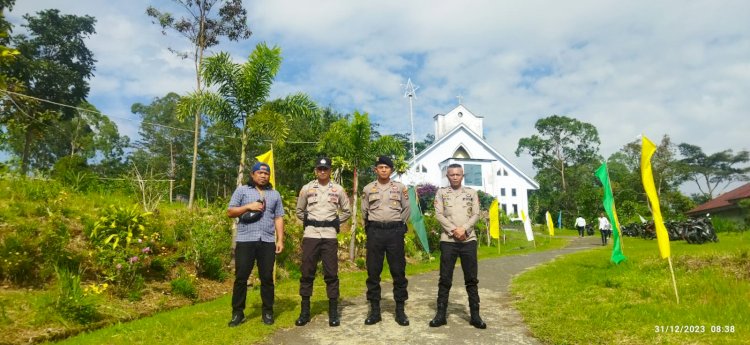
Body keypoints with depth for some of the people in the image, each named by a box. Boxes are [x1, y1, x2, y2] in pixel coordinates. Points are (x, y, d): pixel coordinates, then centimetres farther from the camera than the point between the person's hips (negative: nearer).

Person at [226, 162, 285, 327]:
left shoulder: (275, 194, 15)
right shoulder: (242, 190, 8)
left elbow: (279, 218, 12)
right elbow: (230, 212, 4)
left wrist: (280, 240, 3)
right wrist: (248, 206, -11)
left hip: (267, 242, 2)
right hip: (245, 241, -2)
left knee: (267, 278, 6)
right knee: (241, 277, 2)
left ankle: (268, 311, 17)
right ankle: (237, 312, 14)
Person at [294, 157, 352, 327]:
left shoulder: (338, 189, 5)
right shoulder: (307, 188, 5)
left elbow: (347, 211, 13)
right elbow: (299, 210, 16)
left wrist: (334, 222, 6)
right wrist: (309, 222, 8)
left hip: (330, 236, 0)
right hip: (310, 235, 1)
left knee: (331, 274, 1)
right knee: (307, 273, 4)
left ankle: (333, 313, 10)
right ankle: (305, 312, 14)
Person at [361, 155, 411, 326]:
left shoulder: (400, 187, 5)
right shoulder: (368, 188, 7)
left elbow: (406, 209, 12)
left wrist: (398, 226, 11)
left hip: (395, 232, 0)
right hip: (375, 232, 1)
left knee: (398, 271, 2)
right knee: (373, 271, 3)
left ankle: (400, 310, 13)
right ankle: (374, 310, 13)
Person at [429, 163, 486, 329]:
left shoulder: (471, 193, 11)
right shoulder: (441, 192, 7)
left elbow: (476, 214, 2)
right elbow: (438, 214, -2)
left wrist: (464, 229, -13)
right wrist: (453, 230, -14)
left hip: (469, 240, 1)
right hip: (448, 240, -1)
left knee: (471, 279, 6)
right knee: (445, 279, 3)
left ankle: (475, 315, 14)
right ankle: (441, 314, 11)